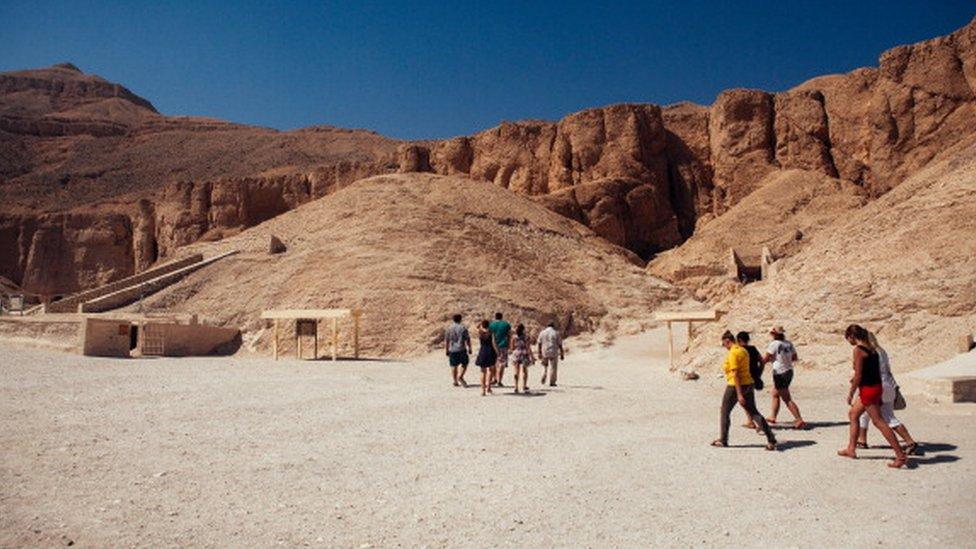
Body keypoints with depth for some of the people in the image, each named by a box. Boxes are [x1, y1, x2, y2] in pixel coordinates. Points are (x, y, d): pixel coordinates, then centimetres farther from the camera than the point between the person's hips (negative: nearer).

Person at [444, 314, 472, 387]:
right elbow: (467, 339, -5)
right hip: (461, 349, -2)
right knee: (464, 363, 13)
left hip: (452, 350, 2)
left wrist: (446, 350, 11)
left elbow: (446, 341, 4)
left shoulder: (449, 328, 3)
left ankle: (455, 381, 10)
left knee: (453, 366, 8)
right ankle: (460, 377, -4)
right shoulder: (463, 327, -4)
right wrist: (469, 348, 3)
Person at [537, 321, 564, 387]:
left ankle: (543, 380, 11)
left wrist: (539, 353, 8)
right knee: (552, 367, 3)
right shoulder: (556, 333, -3)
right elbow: (560, 344, -4)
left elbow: (539, 343, 3)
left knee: (545, 366, 20)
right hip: (553, 353, -3)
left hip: (544, 352, 3)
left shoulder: (542, 333, 5)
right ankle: (552, 382, 3)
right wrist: (562, 354, 1)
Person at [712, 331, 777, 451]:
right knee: (753, 412, 9)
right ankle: (771, 439, -1)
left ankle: (723, 440, 17)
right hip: (748, 384, 8)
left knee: (725, 413, 8)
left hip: (735, 386, -8)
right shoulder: (743, 350, 11)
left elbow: (735, 374, -21)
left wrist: (739, 394, -23)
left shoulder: (732, 353, -17)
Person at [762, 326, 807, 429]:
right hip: (789, 371, 8)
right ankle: (772, 417, 28)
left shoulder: (774, 344, -16)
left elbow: (765, 359, -14)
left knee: (787, 399, -3)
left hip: (780, 374, -8)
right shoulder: (789, 343, 4)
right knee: (775, 395, 20)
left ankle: (800, 420, -4)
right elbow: (795, 358, 13)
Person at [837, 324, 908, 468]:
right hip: (876, 386, 10)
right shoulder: (871, 348, 10)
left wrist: (850, 393, -9)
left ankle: (901, 455, -1)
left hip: (868, 389, -10)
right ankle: (851, 449, 26)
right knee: (853, 414, 19)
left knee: (878, 422, -3)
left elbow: (858, 376, -18)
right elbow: (870, 370, 14)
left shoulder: (858, 350, -17)